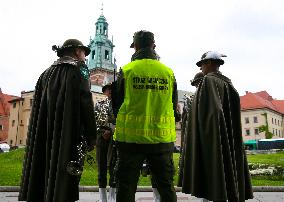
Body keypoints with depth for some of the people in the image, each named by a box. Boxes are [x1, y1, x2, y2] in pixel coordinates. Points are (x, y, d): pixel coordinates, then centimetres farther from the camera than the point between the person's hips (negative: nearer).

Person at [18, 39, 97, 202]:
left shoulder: (47, 73, 20)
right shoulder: (78, 69, 1)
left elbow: (37, 108, 16)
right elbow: (85, 104, -12)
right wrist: (91, 137, -10)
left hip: (43, 138, 7)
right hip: (68, 135, -6)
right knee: (63, 183, -5)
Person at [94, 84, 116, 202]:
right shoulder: (99, 104, 14)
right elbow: (94, 120, 7)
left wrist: (111, 130, -12)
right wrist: (102, 131, -8)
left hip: (115, 137, -2)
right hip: (101, 137, 2)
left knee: (113, 166, -3)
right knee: (101, 167, 5)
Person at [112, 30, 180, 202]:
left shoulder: (127, 70, -4)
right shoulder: (168, 72, 3)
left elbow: (117, 104, 3)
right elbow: (174, 106, 10)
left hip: (131, 136, -2)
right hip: (162, 137, 2)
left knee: (126, 187, 9)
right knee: (166, 186, 15)